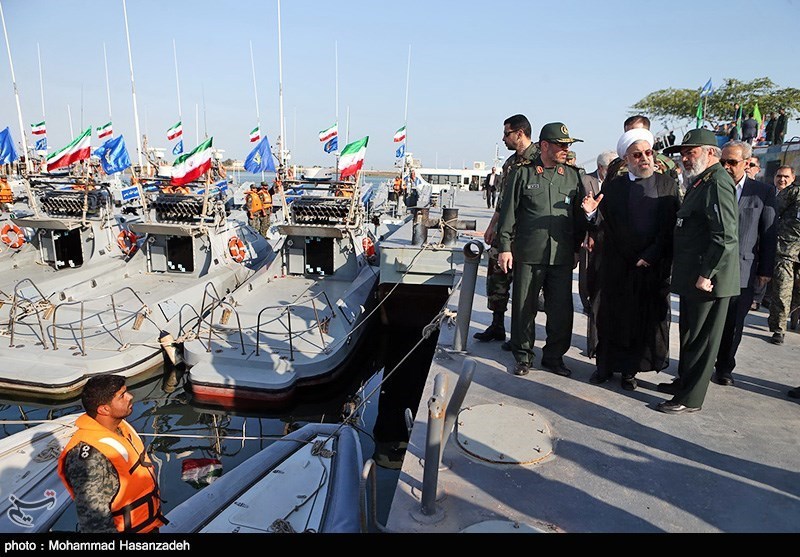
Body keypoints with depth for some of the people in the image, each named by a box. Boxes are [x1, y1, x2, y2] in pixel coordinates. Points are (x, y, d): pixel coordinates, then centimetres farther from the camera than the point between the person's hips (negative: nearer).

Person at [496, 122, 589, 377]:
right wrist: (505, 247, -3)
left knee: (561, 310, 6)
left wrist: (576, 249, 6)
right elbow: (508, 212, 1)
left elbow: (578, 216, 14)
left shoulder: (573, 175, 11)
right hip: (528, 253, -2)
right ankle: (523, 356, 21)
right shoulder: (522, 172, 1)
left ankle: (554, 356, 23)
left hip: (562, 256, 3)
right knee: (524, 307, 6)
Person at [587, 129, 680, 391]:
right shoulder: (613, 187, 5)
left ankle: (629, 369, 19)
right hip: (617, 266, 0)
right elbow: (605, 228, 1)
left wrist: (651, 256, -10)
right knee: (611, 317, 6)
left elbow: (671, 226, -1)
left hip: (654, 265, 1)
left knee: (647, 318, 6)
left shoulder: (668, 184, 5)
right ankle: (606, 365, 22)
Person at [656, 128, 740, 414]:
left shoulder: (717, 183, -16)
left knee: (701, 339, 1)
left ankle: (690, 398, 10)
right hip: (691, 277, 10)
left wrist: (706, 275, -22)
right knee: (689, 334, 20)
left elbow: (726, 236, -23)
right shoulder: (699, 183, 16)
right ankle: (684, 381, 35)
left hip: (707, 280, -10)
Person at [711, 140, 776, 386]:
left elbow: (769, 234, 3)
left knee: (733, 326, 8)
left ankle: (724, 368, 23)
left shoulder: (764, 191, 3)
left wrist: (765, 270, 0)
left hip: (743, 271, 0)